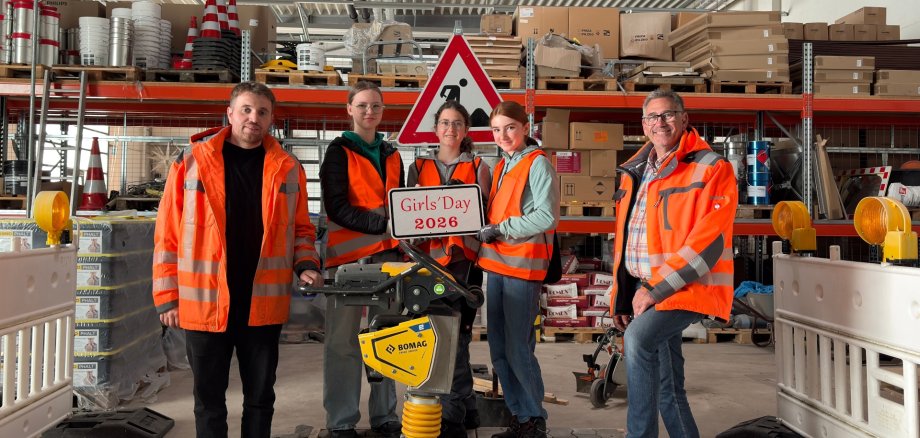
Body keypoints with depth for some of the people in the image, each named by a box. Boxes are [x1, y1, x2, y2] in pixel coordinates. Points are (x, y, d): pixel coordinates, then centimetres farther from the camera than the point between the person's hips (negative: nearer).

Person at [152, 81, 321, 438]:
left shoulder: (288, 168, 5)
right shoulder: (191, 161, -1)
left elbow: (301, 228, 14)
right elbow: (168, 233, 0)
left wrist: (305, 264, -5)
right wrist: (167, 296, -3)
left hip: (264, 305, 2)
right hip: (204, 302, -1)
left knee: (260, 397, 14)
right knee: (209, 398, 12)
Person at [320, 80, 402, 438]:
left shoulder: (392, 155, 18)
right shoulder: (339, 151, 1)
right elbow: (337, 208, -11)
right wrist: (383, 224, -21)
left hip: (387, 255, 5)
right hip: (348, 255, -5)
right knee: (344, 340, -1)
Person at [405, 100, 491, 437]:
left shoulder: (478, 167, 8)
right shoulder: (419, 167, 14)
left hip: (465, 260, -3)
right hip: (429, 260, 3)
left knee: (455, 337, -7)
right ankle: (466, 408, 20)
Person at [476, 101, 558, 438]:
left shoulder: (537, 163, -7)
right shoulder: (503, 166, 17)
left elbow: (547, 217, -17)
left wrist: (499, 230, -13)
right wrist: (486, 232, 5)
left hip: (523, 264, -8)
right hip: (496, 263, 8)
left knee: (518, 348, -4)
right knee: (499, 350, 11)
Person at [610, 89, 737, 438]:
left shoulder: (712, 169, -9)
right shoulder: (635, 172, 12)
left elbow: (708, 241, -18)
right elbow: (625, 240, 17)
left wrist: (656, 288, -20)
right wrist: (621, 297, 13)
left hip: (690, 286, -7)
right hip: (647, 290, 7)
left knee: (638, 337, -31)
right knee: (666, 384, 13)